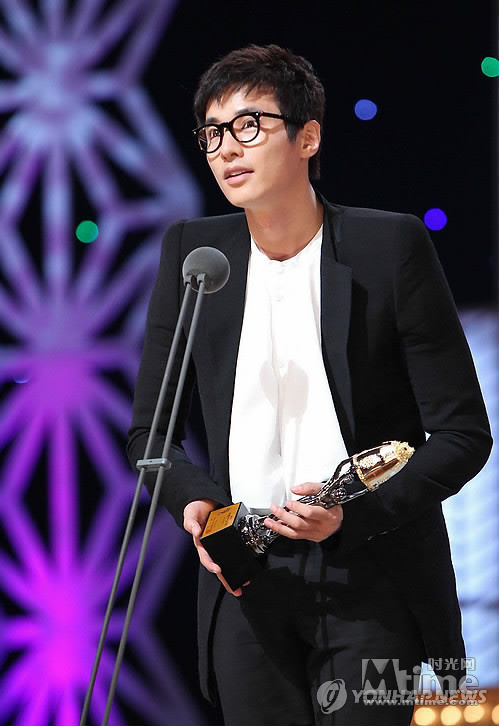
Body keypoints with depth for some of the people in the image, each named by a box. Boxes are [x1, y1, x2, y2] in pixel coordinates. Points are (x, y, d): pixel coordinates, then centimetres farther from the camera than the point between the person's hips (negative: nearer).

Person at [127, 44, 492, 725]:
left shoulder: (390, 246, -5)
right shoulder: (192, 250, 5)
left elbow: (464, 434, -4)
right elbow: (150, 431, 12)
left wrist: (354, 513, -18)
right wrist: (195, 502, -8)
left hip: (370, 579, -3)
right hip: (245, 581, 3)